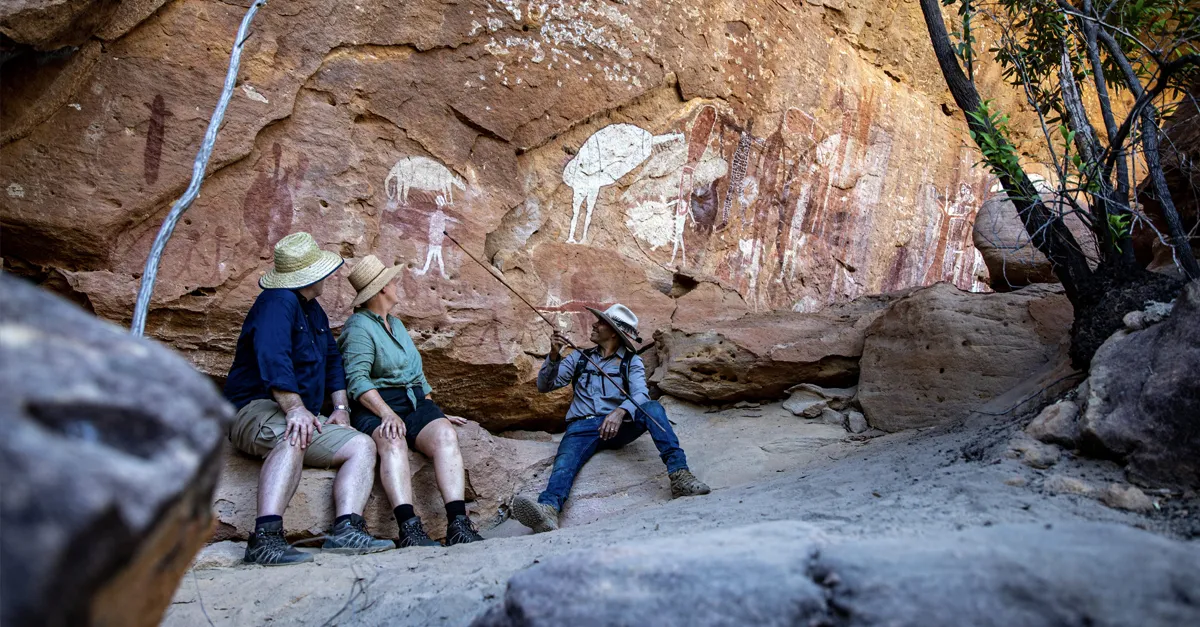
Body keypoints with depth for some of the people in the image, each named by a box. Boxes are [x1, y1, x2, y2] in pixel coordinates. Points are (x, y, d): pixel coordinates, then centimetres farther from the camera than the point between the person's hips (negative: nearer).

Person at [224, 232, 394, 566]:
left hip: (304, 416, 9)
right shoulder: (277, 302, -10)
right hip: (255, 409, -9)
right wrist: (295, 408, -33)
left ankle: (346, 530, -28)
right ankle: (265, 538, -49)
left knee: (362, 445, -9)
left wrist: (340, 407, 14)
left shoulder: (312, 309, 21)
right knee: (293, 437, -40)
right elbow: (273, 360, -25)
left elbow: (332, 358, 27)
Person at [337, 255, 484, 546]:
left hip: (415, 401, 6)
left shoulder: (396, 324, 26)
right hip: (375, 406, -5)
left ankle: (458, 524, -41)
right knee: (393, 441, -39)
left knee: (445, 434, -27)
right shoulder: (359, 326, 1)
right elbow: (357, 379, -13)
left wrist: (437, 413, 20)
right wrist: (387, 413, -26)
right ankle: (409, 527, -52)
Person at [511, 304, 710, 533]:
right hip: (583, 427, 0)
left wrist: (620, 412, -31)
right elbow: (544, 385, 13)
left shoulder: (632, 362, 11)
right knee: (565, 461, -33)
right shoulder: (579, 358, 19)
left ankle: (679, 474, -41)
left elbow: (640, 395, -8)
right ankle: (548, 510, -63)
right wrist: (554, 356, -6)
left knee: (652, 407, -28)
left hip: (618, 426, 0)